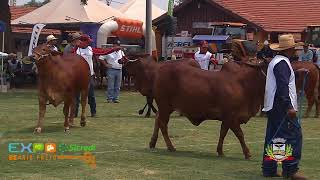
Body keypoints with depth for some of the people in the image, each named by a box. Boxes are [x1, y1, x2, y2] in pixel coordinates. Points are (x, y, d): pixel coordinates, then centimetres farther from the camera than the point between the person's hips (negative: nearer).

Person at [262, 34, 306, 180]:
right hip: (282, 106, -11)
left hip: (273, 106, 11)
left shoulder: (275, 61, 19)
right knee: (293, 135, -9)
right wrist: (289, 107, -25)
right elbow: (283, 86, -22)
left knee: (273, 137, 11)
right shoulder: (282, 63, -14)